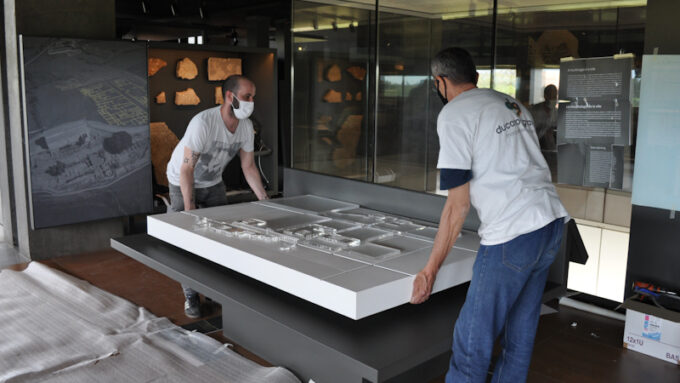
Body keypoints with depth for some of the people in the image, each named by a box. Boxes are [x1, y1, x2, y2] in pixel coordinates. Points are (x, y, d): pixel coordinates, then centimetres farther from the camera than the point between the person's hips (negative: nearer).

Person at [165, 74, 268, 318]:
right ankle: (191, 297, 8)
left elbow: (248, 166, -4)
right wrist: (190, 210, -31)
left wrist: (266, 201, -8)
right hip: (183, 182, -6)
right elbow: (186, 169, -32)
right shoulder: (203, 123, -34)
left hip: (213, 183, 6)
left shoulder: (246, 126, -14)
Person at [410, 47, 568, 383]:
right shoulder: (512, 104, 18)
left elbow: (458, 204, -10)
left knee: (472, 342, 0)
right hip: (552, 220, 9)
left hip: (513, 233, -9)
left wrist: (430, 270, -4)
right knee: (520, 334, 17)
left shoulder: (453, 114, -5)